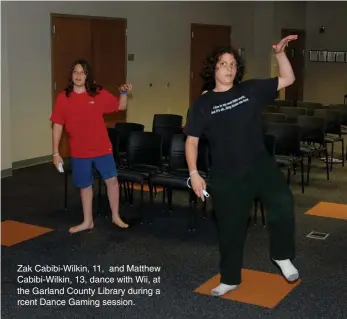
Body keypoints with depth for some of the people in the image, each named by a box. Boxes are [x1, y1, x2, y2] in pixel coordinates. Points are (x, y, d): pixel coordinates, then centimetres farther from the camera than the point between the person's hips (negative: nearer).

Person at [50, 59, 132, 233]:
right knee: (85, 186, 12)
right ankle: (87, 221, 28)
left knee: (112, 180, 0)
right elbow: (57, 126, -2)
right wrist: (55, 153, -3)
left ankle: (116, 216, 19)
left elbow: (120, 106, 6)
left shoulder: (98, 94, -4)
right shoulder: (63, 97, -6)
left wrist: (124, 93, -16)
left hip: (102, 148, 0)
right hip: (79, 152, 0)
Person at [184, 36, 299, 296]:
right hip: (226, 175, 0)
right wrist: (194, 173, -7)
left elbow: (288, 79, 9)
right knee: (230, 228, 9)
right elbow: (192, 140, 2)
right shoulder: (203, 104, 0)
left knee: (283, 206, -23)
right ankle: (230, 279, 29)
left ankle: (282, 256, 4)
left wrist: (280, 53, -6)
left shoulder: (251, 90, 4)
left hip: (261, 165, 1)